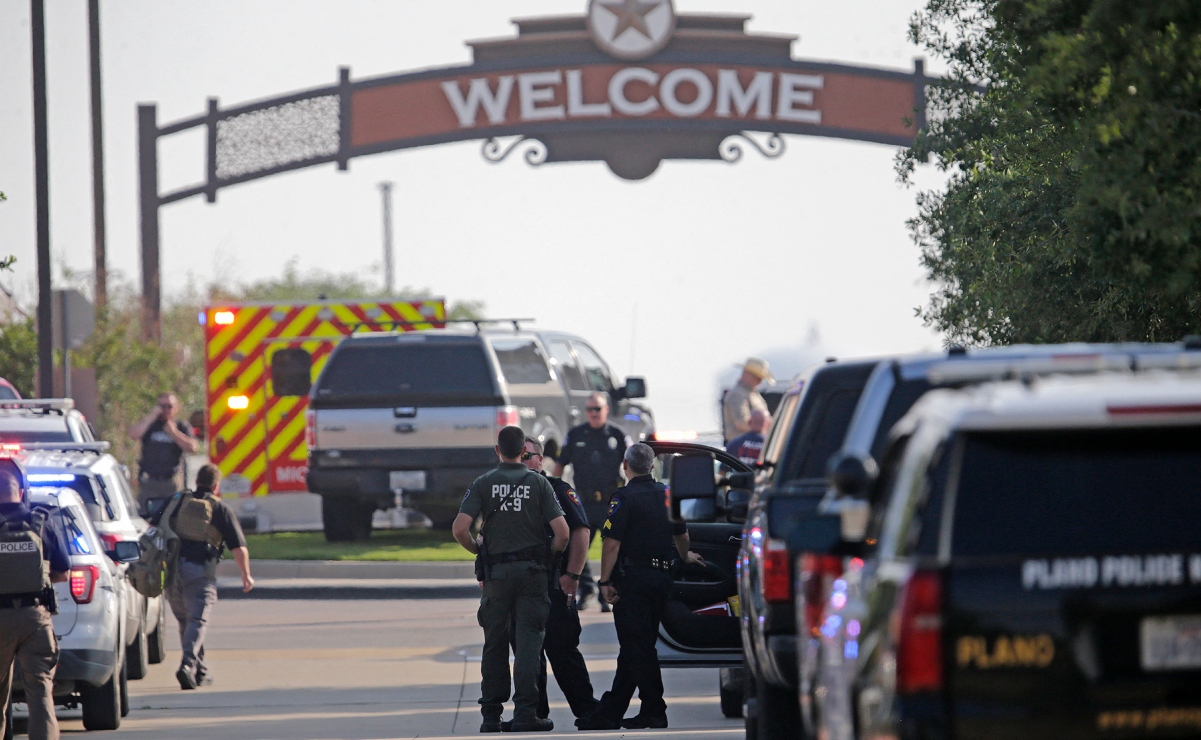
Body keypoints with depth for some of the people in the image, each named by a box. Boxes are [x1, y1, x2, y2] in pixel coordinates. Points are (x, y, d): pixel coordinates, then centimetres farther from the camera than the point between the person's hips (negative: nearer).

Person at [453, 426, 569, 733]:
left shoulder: (483, 484, 0)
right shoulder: (539, 483, 1)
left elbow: (459, 529, -9)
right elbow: (562, 532, -7)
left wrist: (478, 549, 9)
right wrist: (548, 556, 10)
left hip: (496, 572, 1)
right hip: (532, 571, -1)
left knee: (495, 644, 10)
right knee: (528, 642, -2)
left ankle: (491, 715, 12)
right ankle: (525, 713, -10)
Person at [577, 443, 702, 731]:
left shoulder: (625, 497, -11)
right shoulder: (667, 494, 10)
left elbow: (612, 543, -17)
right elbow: (681, 535, 24)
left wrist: (606, 581, -12)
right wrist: (684, 557, 44)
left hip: (632, 578, -7)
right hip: (661, 577, 7)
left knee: (636, 647, -3)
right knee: (636, 646, 10)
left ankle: (654, 711, -4)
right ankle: (609, 713, 14)